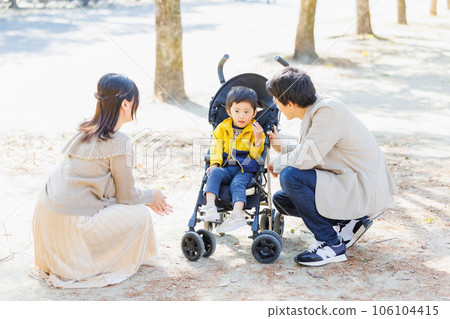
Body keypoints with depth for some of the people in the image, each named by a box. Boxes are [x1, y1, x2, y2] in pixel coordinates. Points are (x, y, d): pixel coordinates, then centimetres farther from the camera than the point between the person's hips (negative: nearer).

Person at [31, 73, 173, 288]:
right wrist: (151, 197, 16)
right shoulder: (118, 142, -13)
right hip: (69, 228, -8)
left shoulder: (85, 132, 13)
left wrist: (148, 198, 25)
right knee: (140, 215, 5)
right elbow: (126, 195, -4)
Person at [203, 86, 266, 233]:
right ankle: (210, 206, -42)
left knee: (237, 184, -31)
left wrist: (258, 139, -16)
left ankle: (237, 214, -48)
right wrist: (215, 164, -8)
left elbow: (256, 156, 0)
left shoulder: (255, 131, 7)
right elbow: (216, 148, 9)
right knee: (214, 173, -29)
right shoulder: (222, 128, 14)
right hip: (225, 167, 2)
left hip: (245, 170, -2)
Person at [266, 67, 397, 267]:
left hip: (365, 190, -10)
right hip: (347, 182, 10)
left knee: (290, 176, -23)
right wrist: (282, 149, 8)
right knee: (281, 199, 7)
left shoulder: (329, 110, -21)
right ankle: (349, 221, 10)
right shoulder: (314, 110, 8)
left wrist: (278, 163, -7)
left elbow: (305, 160, -26)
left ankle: (332, 244, -13)